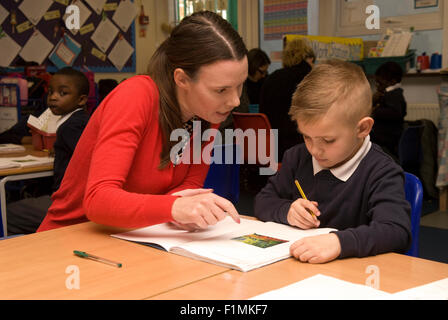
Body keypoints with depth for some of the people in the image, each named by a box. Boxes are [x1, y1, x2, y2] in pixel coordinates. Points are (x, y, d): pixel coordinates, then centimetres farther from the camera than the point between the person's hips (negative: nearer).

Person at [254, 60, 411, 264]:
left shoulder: (381, 173, -11)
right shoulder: (298, 157, 7)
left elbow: (397, 232, -25)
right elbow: (263, 202, 14)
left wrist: (339, 242, -39)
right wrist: (286, 211, -8)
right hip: (294, 266, 4)